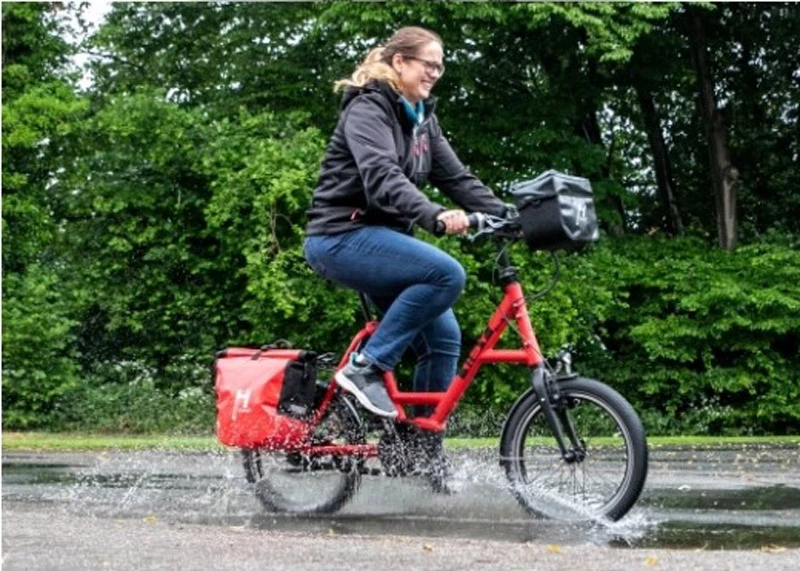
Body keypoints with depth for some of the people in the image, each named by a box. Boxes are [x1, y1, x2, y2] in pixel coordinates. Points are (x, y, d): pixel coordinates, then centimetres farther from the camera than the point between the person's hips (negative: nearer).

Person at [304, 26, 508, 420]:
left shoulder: (423, 119, 14)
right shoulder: (368, 109, -12)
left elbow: (457, 178, 8)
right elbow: (382, 176, -29)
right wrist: (434, 215, -45)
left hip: (380, 240, 9)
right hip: (343, 237, -9)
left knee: (443, 338, -1)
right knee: (447, 274, -27)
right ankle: (366, 368, -19)